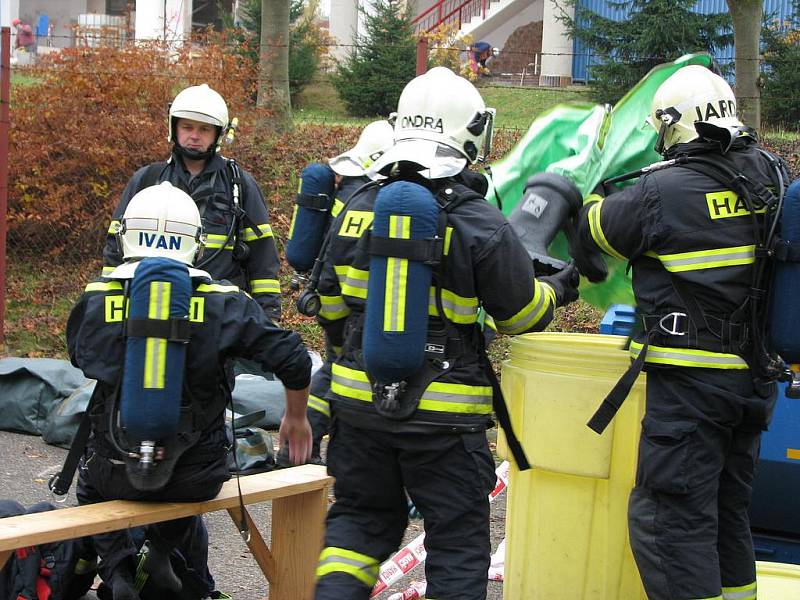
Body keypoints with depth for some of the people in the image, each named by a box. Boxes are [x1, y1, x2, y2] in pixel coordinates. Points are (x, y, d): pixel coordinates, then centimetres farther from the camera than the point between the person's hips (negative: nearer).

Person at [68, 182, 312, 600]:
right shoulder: (224, 303, -8)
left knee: (91, 488, 36)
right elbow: (293, 360, -9)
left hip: (119, 473, 0)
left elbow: (78, 357, 14)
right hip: (195, 478, 1)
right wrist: (296, 419, 8)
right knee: (182, 502, 38)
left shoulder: (95, 301, -5)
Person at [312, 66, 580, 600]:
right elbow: (522, 314, -3)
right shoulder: (482, 226, -14)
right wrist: (558, 290, 19)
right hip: (443, 417, -4)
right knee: (458, 538, 8)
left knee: (361, 516, 20)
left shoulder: (357, 210, 1)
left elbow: (331, 306, 12)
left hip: (359, 402, 4)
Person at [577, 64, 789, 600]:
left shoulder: (663, 193, -15)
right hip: (754, 377, 7)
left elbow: (594, 229, 1)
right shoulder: (771, 177, 3)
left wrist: (598, 195, 24)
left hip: (690, 384, -7)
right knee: (727, 513, 20)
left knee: (669, 520, -5)